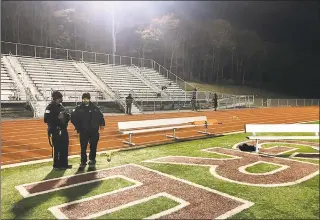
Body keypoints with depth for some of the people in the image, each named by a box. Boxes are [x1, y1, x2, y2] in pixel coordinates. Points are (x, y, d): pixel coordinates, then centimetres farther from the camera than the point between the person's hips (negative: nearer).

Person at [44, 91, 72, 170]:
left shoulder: (61, 107, 14)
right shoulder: (50, 107, -9)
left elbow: (65, 117, 24)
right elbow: (47, 119, -17)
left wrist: (67, 116, 2)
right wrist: (57, 118, -23)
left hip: (63, 130, 8)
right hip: (55, 131, -8)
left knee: (64, 147, 12)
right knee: (56, 148, -2)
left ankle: (64, 164, 24)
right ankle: (56, 165, 10)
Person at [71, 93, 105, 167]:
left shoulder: (94, 107, 1)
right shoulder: (79, 108, -2)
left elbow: (100, 115, 11)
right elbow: (73, 117, 2)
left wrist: (102, 124, 2)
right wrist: (77, 126, -2)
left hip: (94, 130, 1)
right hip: (83, 131, -1)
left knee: (93, 146, 10)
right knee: (83, 147, 0)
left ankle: (92, 159, 27)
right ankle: (83, 161, 11)